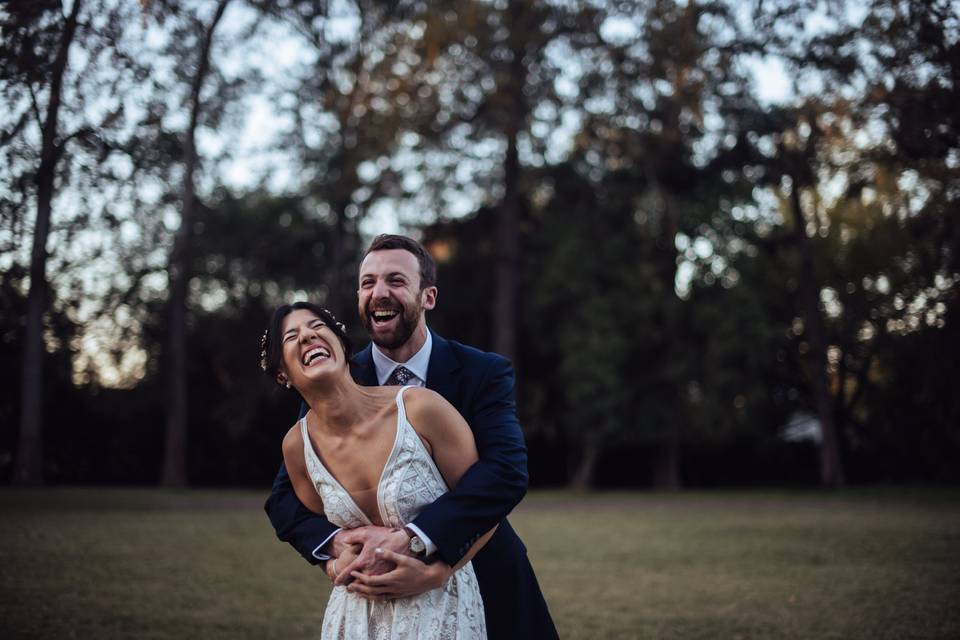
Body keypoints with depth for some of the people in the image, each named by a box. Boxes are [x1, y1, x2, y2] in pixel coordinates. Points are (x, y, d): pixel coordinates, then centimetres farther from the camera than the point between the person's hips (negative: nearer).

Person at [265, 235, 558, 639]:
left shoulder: (484, 373, -11)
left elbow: (508, 470, -27)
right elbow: (285, 494, -9)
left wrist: (408, 540, -38)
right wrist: (337, 544, -31)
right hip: (376, 597, 1)